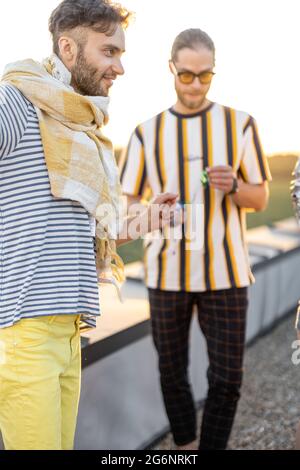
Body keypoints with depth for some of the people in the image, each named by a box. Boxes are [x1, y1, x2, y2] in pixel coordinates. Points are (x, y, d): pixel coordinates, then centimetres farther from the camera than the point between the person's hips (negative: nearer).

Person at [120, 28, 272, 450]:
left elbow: (260, 198, 6)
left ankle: (212, 445, 24)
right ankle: (184, 445, 33)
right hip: (167, 270, 1)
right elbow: (130, 204, 6)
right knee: (172, 371, 11)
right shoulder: (147, 133, 4)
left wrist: (233, 186, -17)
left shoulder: (240, 124, 3)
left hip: (224, 271, 0)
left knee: (227, 377, 3)